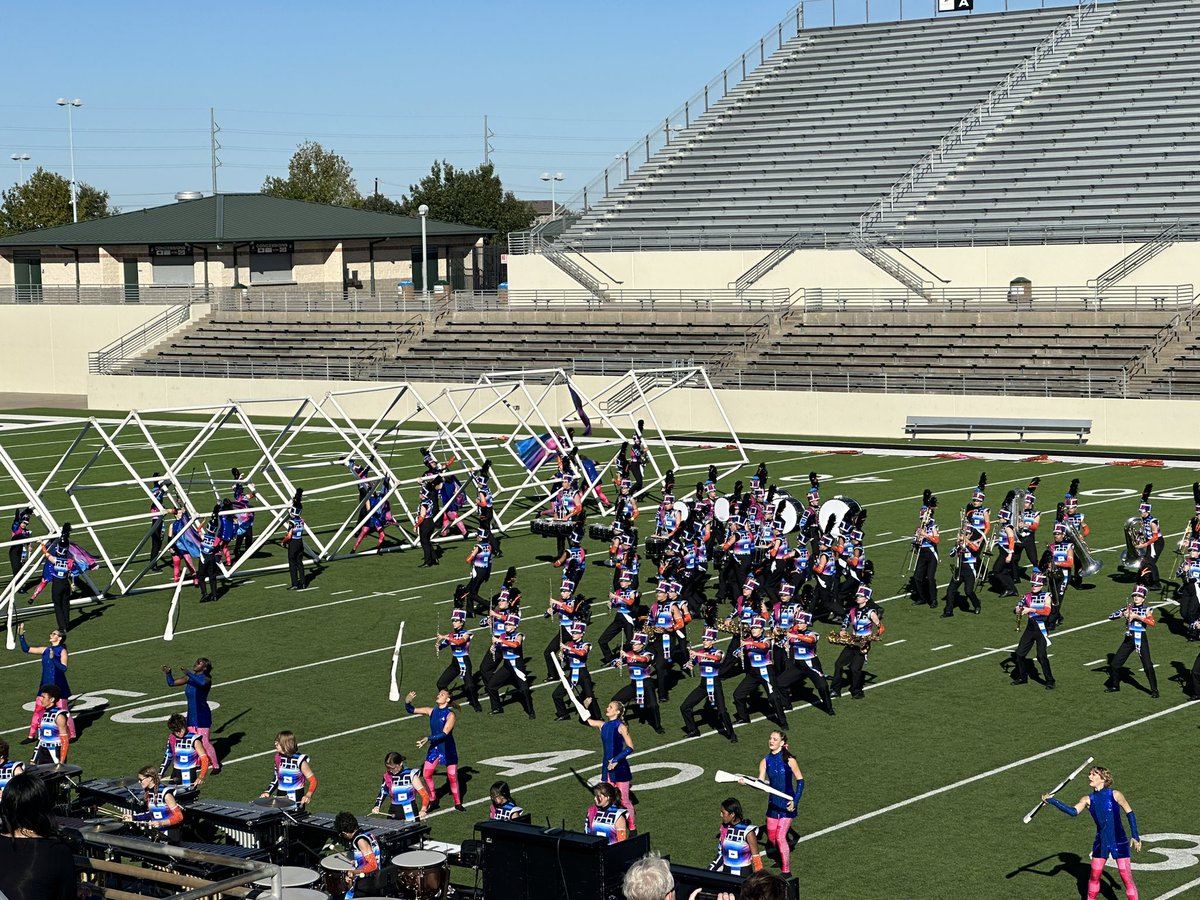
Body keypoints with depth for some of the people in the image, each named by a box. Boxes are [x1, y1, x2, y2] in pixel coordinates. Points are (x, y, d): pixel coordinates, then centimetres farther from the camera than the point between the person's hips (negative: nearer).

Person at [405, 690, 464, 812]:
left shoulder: (450, 715, -15)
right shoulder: (432, 711, 0)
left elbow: (444, 734, -24)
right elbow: (411, 711, 3)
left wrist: (429, 739, -32)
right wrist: (407, 702, -17)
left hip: (448, 749, -5)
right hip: (434, 747, 5)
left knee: (452, 776, 0)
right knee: (426, 774, 1)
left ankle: (458, 803, 15)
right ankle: (433, 800, 19)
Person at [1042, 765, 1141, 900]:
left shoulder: (1115, 795, -8)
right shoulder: (1088, 799, -1)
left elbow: (1129, 814, 0)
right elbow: (1073, 812, -18)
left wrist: (1135, 836, -1)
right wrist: (1052, 801, -27)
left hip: (1119, 843, -3)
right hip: (1101, 843, 4)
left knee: (1127, 878, -4)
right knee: (1094, 876, 9)